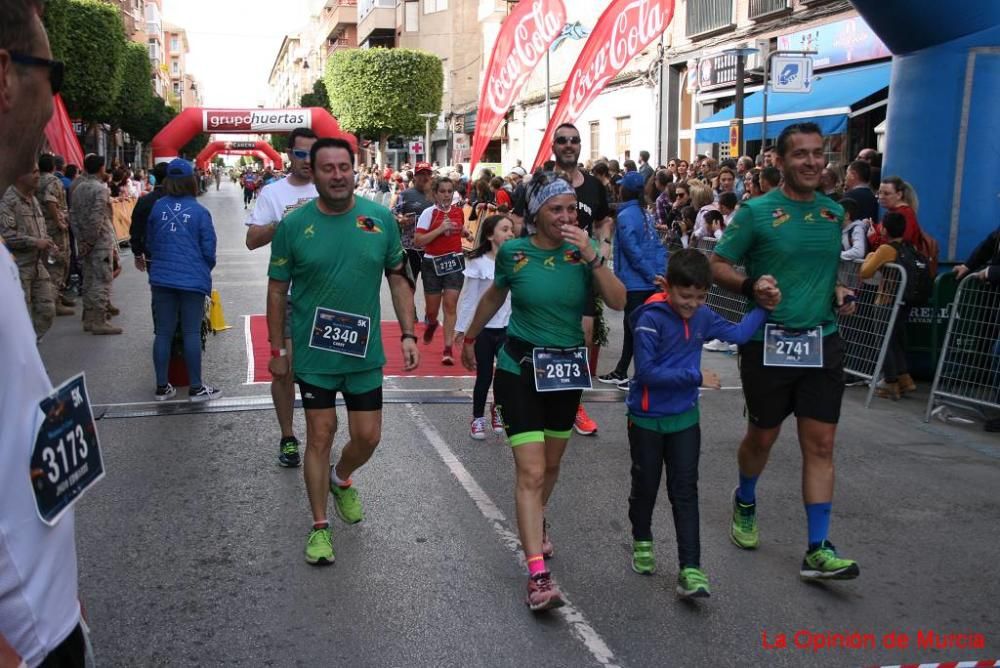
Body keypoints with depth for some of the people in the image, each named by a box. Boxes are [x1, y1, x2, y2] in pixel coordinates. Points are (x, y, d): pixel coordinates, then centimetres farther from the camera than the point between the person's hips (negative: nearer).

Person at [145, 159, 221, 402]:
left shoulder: (158, 207, -1)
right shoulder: (200, 212, -8)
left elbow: (149, 244, 10)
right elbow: (209, 250, -3)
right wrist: (205, 271, 17)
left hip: (162, 279, 3)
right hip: (193, 279, -3)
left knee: (163, 333, 9)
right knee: (191, 333, 3)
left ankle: (162, 387, 16)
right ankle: (196, 388, 9)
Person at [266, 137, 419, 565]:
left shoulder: (381, 219, -3)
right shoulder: (294, 225, -6)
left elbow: (398, 278, 5)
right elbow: (277, 290, 1)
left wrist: (408, 333, -1)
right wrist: (277, 349, 2)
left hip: (365, 352, 2)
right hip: (313, 353, -2)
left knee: (368, 437, 9)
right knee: (320, 436, 4)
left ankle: (341, 479, 43)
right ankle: (320, 526, 19)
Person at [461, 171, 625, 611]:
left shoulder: (583, 250, -5)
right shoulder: (513, 252, -8)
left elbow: (618, 302, -15)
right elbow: (494, 297, 11)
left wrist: (592, 256, -25)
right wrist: (470, 338, 21)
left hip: (568, 368, 3)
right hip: (520, 368, -3)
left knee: (550, 464, 20)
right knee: (530, 472, -12)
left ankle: (534, 524, 49)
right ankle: (538, 575, -13)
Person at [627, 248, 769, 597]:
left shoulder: (702, 316, -3)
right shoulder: (650, 318, -21)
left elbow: (738, 334, 8)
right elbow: (646, 372, -25)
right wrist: (696, 377, -21)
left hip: (684, 418, 4)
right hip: (647, 419, -4)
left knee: (685, 492, 1)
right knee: (645, 487, 14)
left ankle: (690, 569, 1)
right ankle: (642, 542, 40)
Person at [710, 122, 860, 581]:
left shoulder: (834, 212, 9)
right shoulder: (757, 211, -6)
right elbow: (718, 265, -3)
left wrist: (841, 292, 2)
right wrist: (750, 286, -22)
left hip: (822, 341, 3)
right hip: (769, 342, -3)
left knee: (820, 443, 0)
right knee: (762, 436, 13)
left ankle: (818, 550, 5)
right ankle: (745, 503, 42)